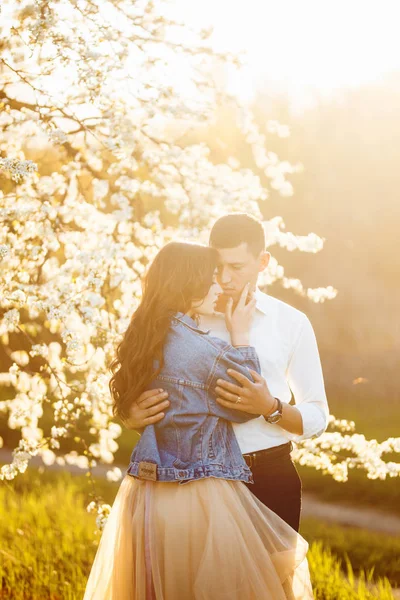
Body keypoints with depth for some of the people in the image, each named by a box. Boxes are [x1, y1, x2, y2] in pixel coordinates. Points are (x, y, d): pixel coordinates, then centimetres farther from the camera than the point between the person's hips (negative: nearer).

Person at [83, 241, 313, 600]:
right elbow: (248, 406, -2)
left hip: (143, 494, 8)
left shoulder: (146, 339, 5)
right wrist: (241, 336, 5)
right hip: (196, 497, -8)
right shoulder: (205, 350, -17)